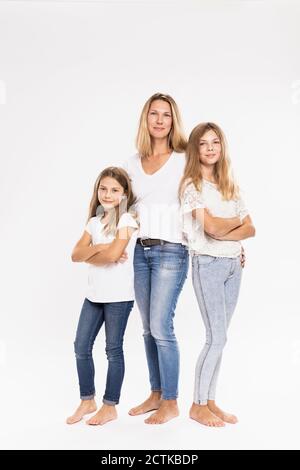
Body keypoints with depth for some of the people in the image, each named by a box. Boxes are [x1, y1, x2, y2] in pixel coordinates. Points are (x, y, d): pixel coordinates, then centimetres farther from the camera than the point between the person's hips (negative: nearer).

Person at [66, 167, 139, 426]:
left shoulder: (127, 219, -7)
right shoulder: (95, 222, 12)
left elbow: (113, 254, -21)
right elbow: (76, 254, 1)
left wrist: (89, 255, -4)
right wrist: (99, 248, -15)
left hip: (119, 295, -6)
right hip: (94, 294, 6)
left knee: (113, 349, 4)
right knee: (81, 347, 9)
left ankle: (110, 407, 18)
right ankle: (87, 400, 26)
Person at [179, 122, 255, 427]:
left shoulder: (230, 185, 12)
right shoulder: (192, 185, -5)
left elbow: (250, 229, 4)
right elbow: (211, 226, -17)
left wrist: (223, 234, -13)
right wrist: (237, 220, 0)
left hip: (233, 263, 6)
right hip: (208, 264, -6)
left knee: (218, 338, 8)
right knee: (217, 338, -6)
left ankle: (209, 401, 19)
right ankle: (197, 406, 9)